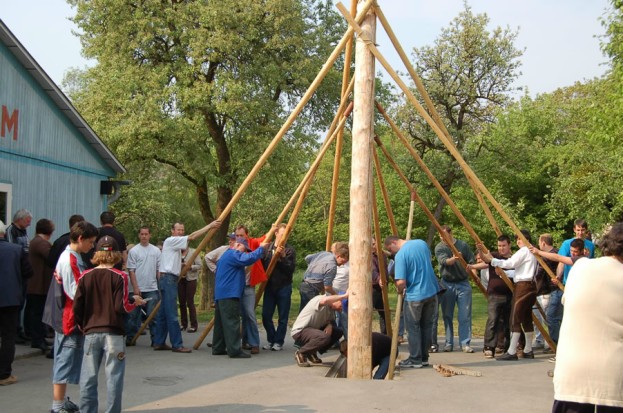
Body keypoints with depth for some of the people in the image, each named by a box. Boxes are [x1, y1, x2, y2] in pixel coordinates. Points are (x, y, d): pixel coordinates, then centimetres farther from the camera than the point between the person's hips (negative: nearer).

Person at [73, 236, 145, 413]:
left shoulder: (85, 276, 2)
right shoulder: (119, 277, -7)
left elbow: (77, 307, 1)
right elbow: (122, 307, -12)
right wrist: (136, 302, 8)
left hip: (90, 333, 3)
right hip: (112, 333, -3)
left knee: (88, 378, 9)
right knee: (114, 377, 4)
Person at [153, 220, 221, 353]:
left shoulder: (176, 244, 22)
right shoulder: (171, 241, -8)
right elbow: (192, 237, -16)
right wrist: (210, 226, -15)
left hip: (170, 279, 10)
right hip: (168, 279, -10)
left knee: (163, 313, 11)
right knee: (172, 314, -10)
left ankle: (159, 343, 15)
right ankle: (177, 345, -11)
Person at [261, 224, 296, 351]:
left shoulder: (289, 250, -4)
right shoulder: (267, 248, 3)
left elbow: (291, 269, -12)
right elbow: (262, 265, 4)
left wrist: (283, 257, -23)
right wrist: (274, 255, -9)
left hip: (284, 287, -2)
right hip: (269, 287, 2)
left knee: (282, 317, 2)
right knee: (266, 316, 2)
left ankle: (278, 342, 15)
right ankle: (271, 340, 20)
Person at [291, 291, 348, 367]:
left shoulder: (331, 308, 6)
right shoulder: (319, 299, -23)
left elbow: (332, 320, 16)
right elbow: (325, 300, -47)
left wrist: (330, 325, -10)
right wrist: (345, 296, -42)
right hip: (299, 331, -10)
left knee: (338, 332, 1)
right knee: (324, 337, -33)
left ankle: (312, 352, 10)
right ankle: (301, 354, -10)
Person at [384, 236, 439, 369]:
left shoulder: (400, 255, -16)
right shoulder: (422, 243, 6)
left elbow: (401, 282, -21)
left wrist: (400, 290, 2)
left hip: (415, 296, -7)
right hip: (431, 291, 7)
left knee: (413, 327, 5)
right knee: (426, 325, 15)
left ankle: (415, 360, 8)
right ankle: (424, 358, 21)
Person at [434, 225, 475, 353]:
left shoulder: (463, 245, 3)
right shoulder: (439, 248, -4)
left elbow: (471, 262, 8)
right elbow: (444, 261, -21)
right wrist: (453, 259, -40)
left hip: (463, 284, 1)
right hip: (447, 284, -1)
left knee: (465, 316, -2)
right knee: (447, 316, 4)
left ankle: (465, 343, 2)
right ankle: (449, 343, 12)